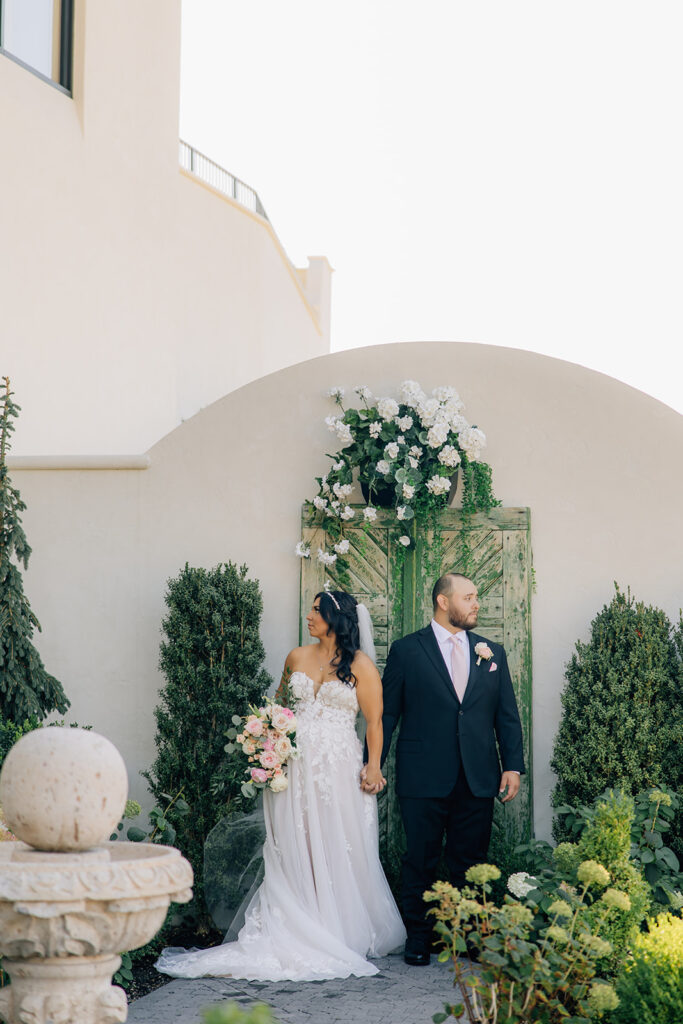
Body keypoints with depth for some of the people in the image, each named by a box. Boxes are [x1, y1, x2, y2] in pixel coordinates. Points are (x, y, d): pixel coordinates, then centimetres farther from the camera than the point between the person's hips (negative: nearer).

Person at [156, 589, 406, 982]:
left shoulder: (360, 664, -1)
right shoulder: (297, 658, 11)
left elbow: (375, 720, -4)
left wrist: (374, 767, -12)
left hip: (339, 768, -4)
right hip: (295, 765, 4)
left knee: (341, 852, -1)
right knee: (295, 850, 1)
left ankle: (347, 934, 8)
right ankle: (301, 932, 3)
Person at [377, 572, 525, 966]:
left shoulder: (493, 652, 12)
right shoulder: (406, 651, 3)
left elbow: (507, 715, 12)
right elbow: (387, 713, 3)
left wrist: (514, 765, 3)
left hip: (478, 781, 3)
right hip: (424, 779, -3)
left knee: (471, 863, 6)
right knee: (420, 861, 3)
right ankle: (419, 937, 13)